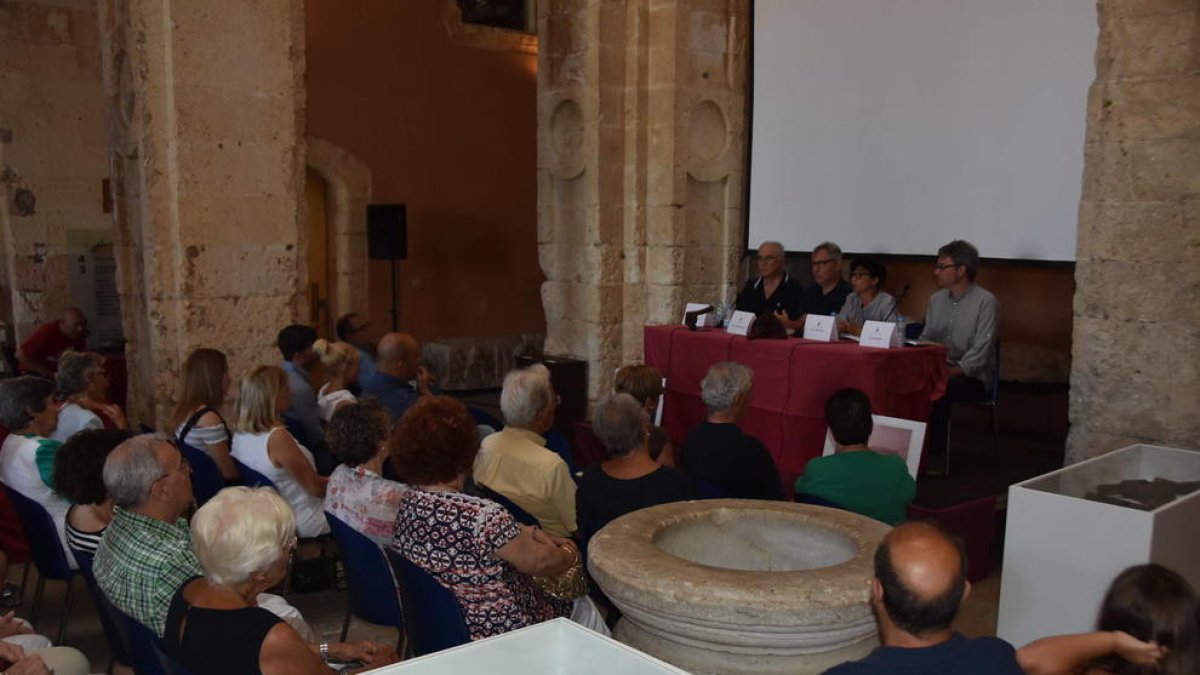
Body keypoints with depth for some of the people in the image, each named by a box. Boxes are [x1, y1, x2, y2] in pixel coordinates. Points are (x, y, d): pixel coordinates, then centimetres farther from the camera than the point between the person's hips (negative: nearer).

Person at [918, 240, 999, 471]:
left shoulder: (985, 302, -8)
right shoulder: (936, 299, 13)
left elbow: (980, 353, -14)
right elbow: (925, 338, 17)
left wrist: (952, 372, -23)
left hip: (973, 375, -5)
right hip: (938, 369, 6)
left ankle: (936, 455, -19)